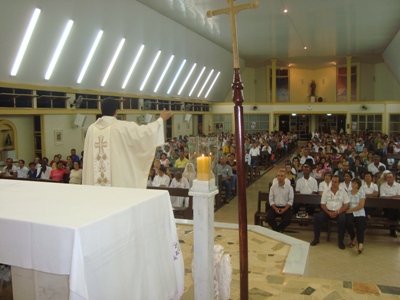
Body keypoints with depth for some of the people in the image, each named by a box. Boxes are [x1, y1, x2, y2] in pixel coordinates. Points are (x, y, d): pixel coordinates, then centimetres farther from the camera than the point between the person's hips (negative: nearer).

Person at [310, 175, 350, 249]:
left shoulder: (343, 192, 5)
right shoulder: (326, 191, 8)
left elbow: (346, 205, 0)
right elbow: (323, 204, 5)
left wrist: (338, 212, -16)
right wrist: (329, 213, -12)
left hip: (339, 211, -1)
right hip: (327, 210, 1)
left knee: (342, 220, -34)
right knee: (317, 218, -25)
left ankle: (340, 241, -15)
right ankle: (316, 239, -9)